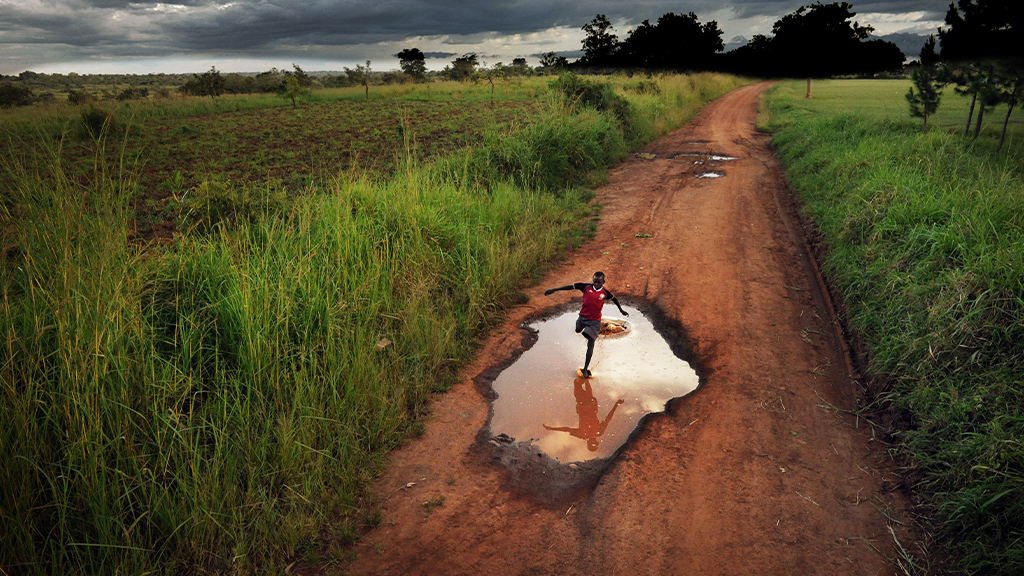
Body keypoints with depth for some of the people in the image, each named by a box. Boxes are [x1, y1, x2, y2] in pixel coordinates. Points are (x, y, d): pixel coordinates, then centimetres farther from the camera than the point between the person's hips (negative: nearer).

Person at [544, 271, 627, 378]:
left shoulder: (605, 292, -14)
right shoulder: (587, 287, -14)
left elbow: (614, 298, 7)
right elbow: (571, 286, -11)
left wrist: (621, 310, 21)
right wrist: (554, 290, -12)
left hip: (594, 321, -2)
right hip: (583, 316, 2)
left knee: (590, 344, -4)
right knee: (578, 330, 27)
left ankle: (585, 369, 4)